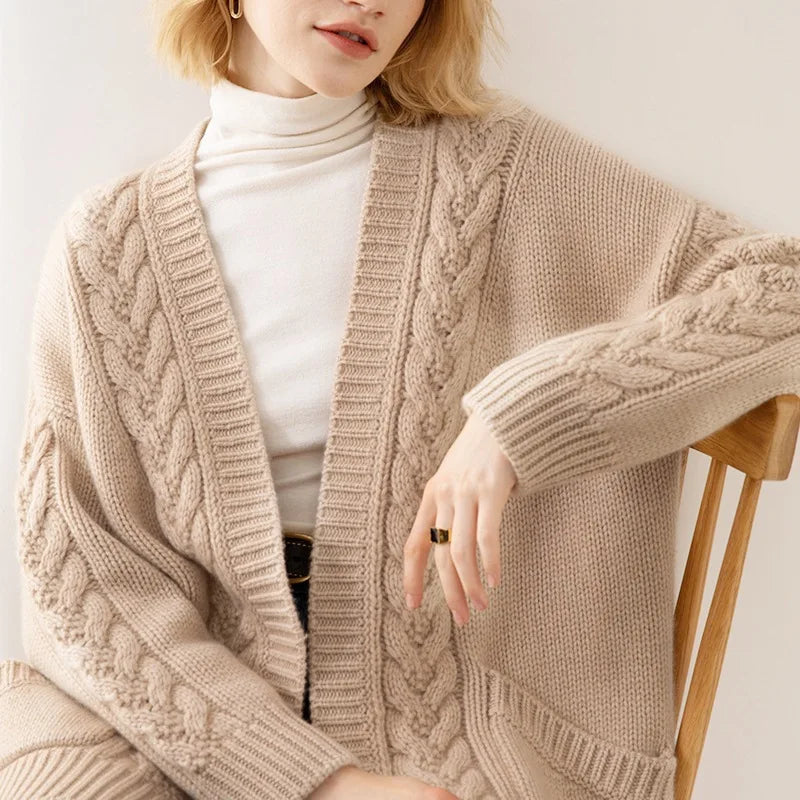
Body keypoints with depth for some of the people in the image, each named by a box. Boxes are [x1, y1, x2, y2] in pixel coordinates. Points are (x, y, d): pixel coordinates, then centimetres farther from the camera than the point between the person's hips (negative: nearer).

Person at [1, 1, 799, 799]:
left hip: (434, 725, 0)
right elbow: (77, 561, -4)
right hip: (201, 723, 1)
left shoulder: (497, 165, -1)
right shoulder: (104, 244, 1)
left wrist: (520, 415, -20)